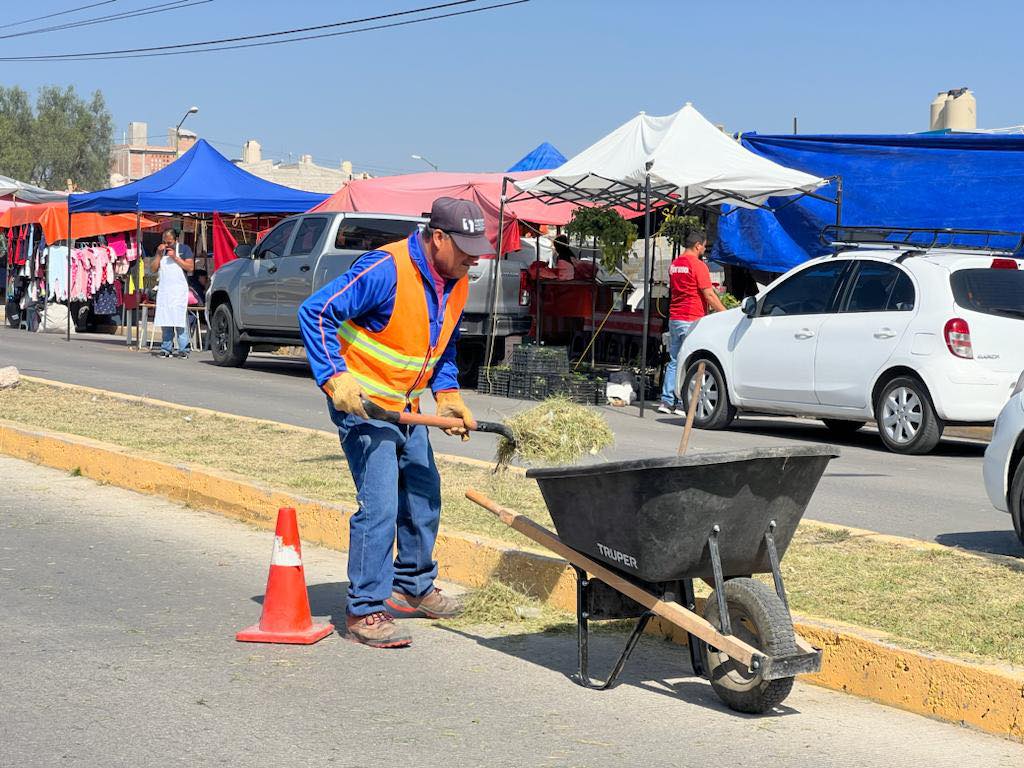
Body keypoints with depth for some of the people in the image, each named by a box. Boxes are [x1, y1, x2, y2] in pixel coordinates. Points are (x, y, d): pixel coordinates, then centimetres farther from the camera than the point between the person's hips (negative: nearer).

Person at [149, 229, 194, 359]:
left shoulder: (184, 249, 4)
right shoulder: (161, 250, 16)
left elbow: (190, 267, -6)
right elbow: (152, 269, 10)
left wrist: (175, 257, -11)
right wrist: (159, 254, 0)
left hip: (179, 289, -5)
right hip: (163, 289, 5)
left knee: (180, 320, -11)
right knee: (164, 321, 3)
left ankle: (183, 349, -11)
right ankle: (166, 348, 7)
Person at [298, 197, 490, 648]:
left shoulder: (456, 282, 3)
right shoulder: (387, 270, -24)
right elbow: (316, 312, -23)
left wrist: (449, 398, 5)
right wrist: (335, 378, -27)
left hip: (408, 407, 9)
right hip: (363, 404, -9)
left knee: (424, 499, 16)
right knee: (380, 506, -13)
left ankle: (414, 589, 36)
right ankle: (365, 611, -4)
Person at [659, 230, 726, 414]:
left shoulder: (674, 264, 13)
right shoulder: (697, 265, -11)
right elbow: (709, 295, -14)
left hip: (674, 318, 8)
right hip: (692, 319, -8)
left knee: (674, 361, 11)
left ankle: (667, 401, 9)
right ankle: (683, 405, -5)